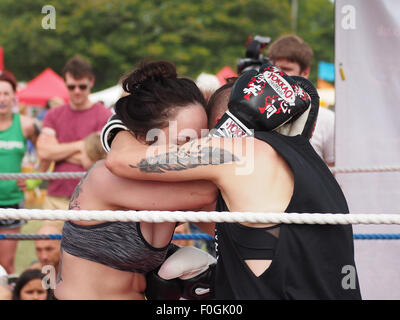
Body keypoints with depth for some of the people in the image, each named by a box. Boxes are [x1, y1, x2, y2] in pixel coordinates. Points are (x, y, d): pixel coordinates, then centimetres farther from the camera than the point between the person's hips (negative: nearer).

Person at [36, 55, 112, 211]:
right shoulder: (53, 115, 14)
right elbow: (43, 152, 0)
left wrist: (58, 151, -4)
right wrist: (79, 145, -4)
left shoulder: (104, 116, 0)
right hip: (56, 198, 4)